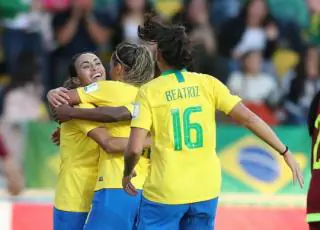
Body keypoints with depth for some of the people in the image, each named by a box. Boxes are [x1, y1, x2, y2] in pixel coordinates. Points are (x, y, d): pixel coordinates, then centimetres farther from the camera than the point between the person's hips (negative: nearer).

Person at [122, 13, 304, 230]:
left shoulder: (149, 92, -5)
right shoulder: (207, 83, 1)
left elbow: (134, 149, -12)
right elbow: (248, 118, -4)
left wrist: (128, 173, 8)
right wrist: (285, 152, 3)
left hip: (165, 193, -3)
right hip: (206, 191, 3)